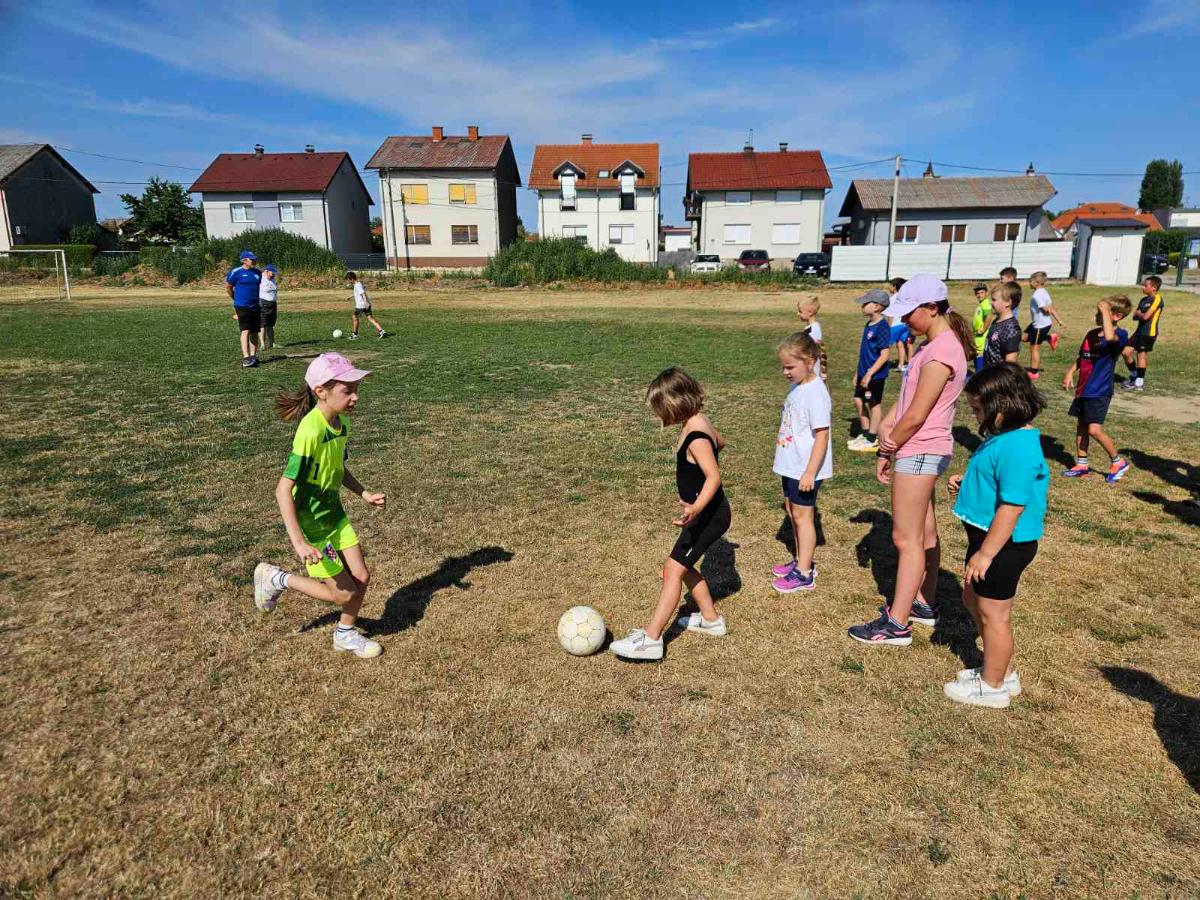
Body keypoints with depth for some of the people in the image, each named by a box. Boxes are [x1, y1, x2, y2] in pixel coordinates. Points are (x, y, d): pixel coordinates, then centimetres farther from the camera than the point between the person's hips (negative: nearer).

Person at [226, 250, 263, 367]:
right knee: (245, 331, -14)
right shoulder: (236, 272, -7)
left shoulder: (258, 273, 9)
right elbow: (228, 286, 4)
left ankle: (253, 356, 17)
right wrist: (236, 299, 13)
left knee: (255, 332, 8)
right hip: (242, 306, -6)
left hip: (255, 306, 6)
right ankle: (246, 358, -19)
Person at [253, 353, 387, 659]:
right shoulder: (311, 432, -30)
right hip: (311, 524, -7)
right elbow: (283, 489, -30)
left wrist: (365, 494, 3)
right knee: (344, 593, 1)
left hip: (335, 515, 7)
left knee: (361, 577, 7)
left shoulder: (341, 423, -3)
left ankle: (345, 635, 31)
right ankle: (276, 579, 19)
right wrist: (299, 543, -33)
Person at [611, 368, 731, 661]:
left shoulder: (695, 436, -25)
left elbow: (714, 476, -33)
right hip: (707, 512, 10)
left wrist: (696, 508, -48)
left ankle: (650, 639, -11)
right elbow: (720, 441, 25)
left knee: (673, 569, -12)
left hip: (709, 514, -10)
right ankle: (711, 619, 33)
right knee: (683, 567, 19)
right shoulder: (699, 421, 5)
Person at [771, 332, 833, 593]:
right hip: (792, 465, 9)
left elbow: (822, 436, -22)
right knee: (793, 512, 18)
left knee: (802, 516, 1)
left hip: (805, 469, -9)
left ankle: (804, 574, 12)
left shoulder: (815, 393, -22)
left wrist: (810, 473, -22)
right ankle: (801, 560, 34)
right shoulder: (797, 387, 6)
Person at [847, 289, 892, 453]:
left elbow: (885, 354, -22)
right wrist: (858, 372, 19)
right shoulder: (868, 325, 9)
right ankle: (865, 433, 29)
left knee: (874, 404, 3)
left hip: (875, 375, -9)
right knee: (858, 401, 14)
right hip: (864, 373, 9)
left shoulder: (882, 327, -19)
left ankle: (872, 440, 14)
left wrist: (870, 373, -23)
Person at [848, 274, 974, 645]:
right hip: (923, 452, 10)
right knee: (925, 533, 19)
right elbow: (905, 397, 10)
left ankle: (896, 624, 4)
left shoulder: (940, 353, -22)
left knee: (906, 539, -4)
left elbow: (916, 416, -21)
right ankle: (924, 604, 32)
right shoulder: (931, 345, 10)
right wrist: (886, 426, -2)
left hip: (920, 453, -10)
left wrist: (889, 450, -7)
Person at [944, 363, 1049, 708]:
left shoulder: (1017, 447, -27)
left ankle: (992, 686, 27)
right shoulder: (1008, 435, 5)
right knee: (973, 600, 24)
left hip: (1003, 544, -11)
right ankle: (1001, 671, 40)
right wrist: (967, 481, 6)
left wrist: (985, 553, -25)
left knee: (993, 614, 7)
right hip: (988, 537, 11)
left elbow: (1012, 506, -28)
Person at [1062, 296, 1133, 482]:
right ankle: (1082, 465, 23)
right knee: (1081, 427, 13)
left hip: (1100, 391, -8)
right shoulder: (1091, 334, 8)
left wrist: (1105, 311, -28)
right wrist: (1070, 373, 4)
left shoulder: (1120, 335, -13)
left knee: (1094, 430, -11)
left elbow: (1109, 337, -38)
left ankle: (1118, 462, 9)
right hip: (1083, 389, 8)